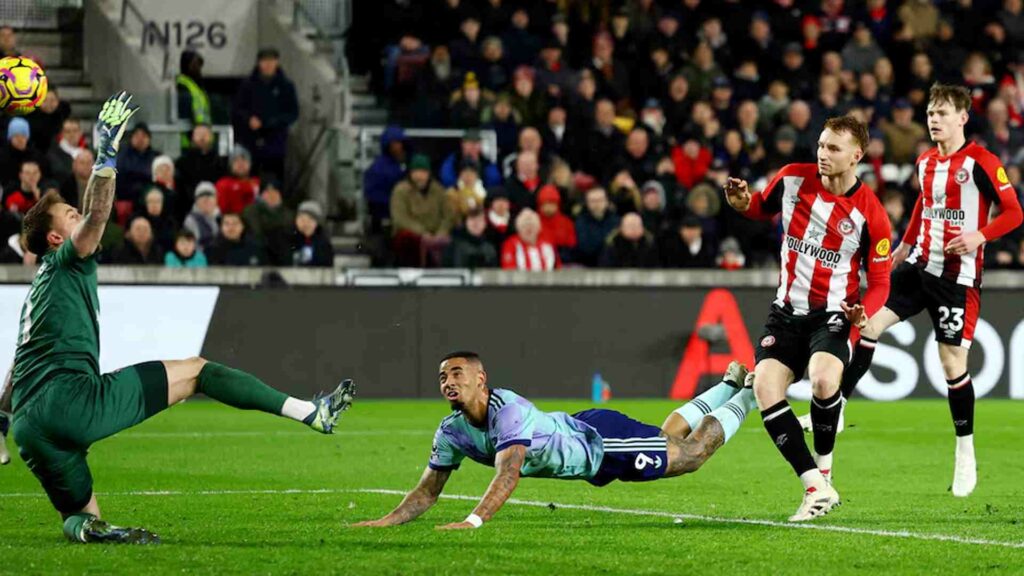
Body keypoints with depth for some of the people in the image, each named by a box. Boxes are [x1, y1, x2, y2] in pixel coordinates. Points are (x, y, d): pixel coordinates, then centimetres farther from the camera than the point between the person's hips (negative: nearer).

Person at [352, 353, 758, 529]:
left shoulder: (509, 411, -41)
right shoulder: (451, 433, -17)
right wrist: (388, 521, -30)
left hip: (601, 439, -7)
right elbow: (428, 491, -12)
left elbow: (509, 472, -53)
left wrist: (473, 521, -66)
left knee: (690, 454, 10)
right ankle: (730, 386, 50)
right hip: (578, 434, 7)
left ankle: (748, 398, 34)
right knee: (668, 437, 28)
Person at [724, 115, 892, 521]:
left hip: (833, 313, -4)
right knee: (765, 388, -16)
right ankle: (817, 488, -13)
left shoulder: (870, 214, -11)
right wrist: (742, 203, -5)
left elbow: (879, 281, -4)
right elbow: (762, 208, 19)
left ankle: (823, 469, -7)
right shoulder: (792, 179, -2)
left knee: (822, 378, -33)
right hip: (787, 311, 4)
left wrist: (863, 313, -24)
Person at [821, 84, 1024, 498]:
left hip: (957, 276, -6)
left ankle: (966, 454, 11)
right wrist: (906, 245, 24)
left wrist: (980, 236, -25)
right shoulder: (925, 162, 10)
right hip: (920, 264, 6)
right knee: (869, 322, -5)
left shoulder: (981, 162, -11)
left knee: (953, 362, -4)